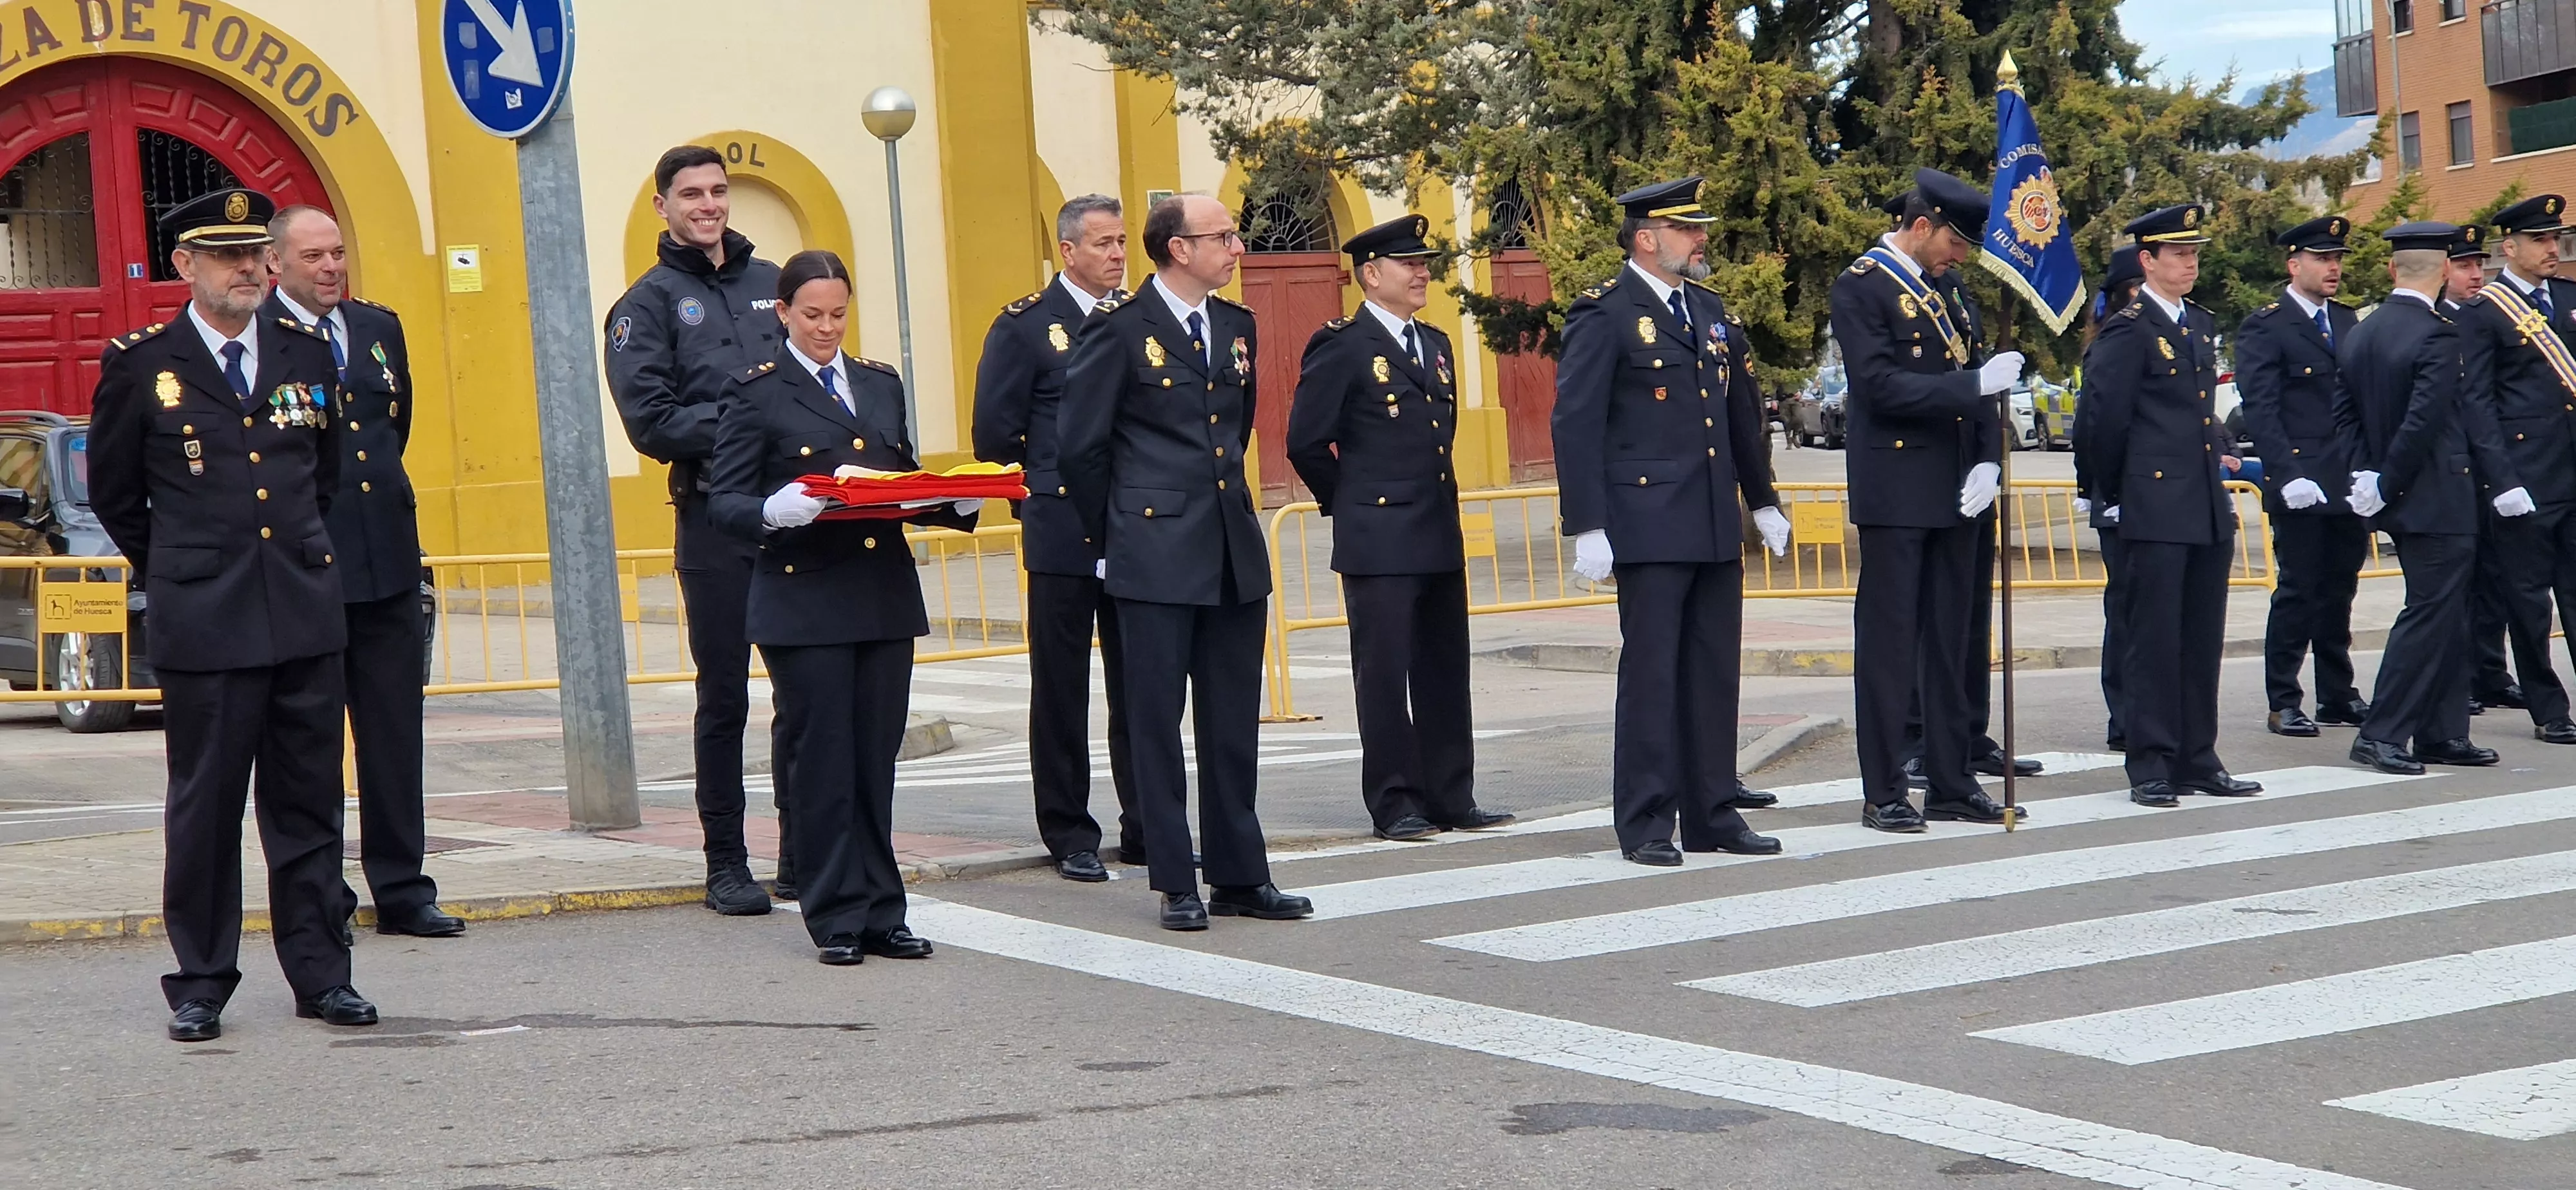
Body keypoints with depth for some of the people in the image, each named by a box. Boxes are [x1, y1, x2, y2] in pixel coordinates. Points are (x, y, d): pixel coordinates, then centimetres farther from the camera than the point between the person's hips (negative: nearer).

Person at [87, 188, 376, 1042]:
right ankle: (200, 985, 12)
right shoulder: (140, 365, -1)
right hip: (203, 624, -3)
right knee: (204, 807, 2)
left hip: (307, 614, 3)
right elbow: (113, 494, 10)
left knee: (310, 804, 7)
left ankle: (320, 973, 14)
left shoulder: (306, 355, 9)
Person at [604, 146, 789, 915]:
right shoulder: (650, 303, 1)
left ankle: (805, 856, 15)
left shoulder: (772, 284, 14)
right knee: (725, 699, 3)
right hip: (714, 521, -4)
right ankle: (726, 864, 12)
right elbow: (650, 422, -9)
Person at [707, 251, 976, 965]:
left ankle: (880, 914, 13)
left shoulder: (882, 384, 17)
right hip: (805, 603, -4)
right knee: (824, 762, -2)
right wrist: (776, 512, -25)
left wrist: (959, 502, -1)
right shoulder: (757, 393, 1)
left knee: (876, 760, 6)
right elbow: (724, 502, -5)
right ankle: (837, 919, 6)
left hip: (886, 598, 5)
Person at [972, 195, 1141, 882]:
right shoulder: (1024, 326, -2)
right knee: (1061, 690, 3)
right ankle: (1070, 837, 10)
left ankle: (1145, 829, 15)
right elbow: (995, 435, -4)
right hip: (1063, 534, -4)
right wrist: (1047, 481, 1)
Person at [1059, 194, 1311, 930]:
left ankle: (1240, 876, 16)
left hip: (1235, 554, 6)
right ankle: (1175, 885, 7)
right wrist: (1115, 536, 3)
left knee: (1235, 723, 9)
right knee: (1157, 721, 1)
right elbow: (1079, 447, -3)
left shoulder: (1237, 327, 12)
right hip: (1157, 558, -6)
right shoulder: (1120, 331, -7)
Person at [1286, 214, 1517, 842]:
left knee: (1445, 673, 10)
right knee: (1385, 676, -1)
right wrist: (1351, 502, 2)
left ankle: (1452, 797, 17)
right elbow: (1306, 443, -8)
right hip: (1379, 542, -7)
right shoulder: (1341, 348, -8)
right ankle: (1394, 805, 5)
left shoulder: (1435, 344, 15)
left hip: (1440, 537, 7)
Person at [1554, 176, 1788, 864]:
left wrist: (1763, 501, 23)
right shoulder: (1605, 316, -7)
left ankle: (1712, 815, 17)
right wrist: (1586, 527, -15)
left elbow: (1742, 413, 23)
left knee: (1716, 674, 9)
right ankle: (1644, 826, 3)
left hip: (1717, 527, 7)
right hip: (1649, 528, -7)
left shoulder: (1709, 310, 16)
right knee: (1650, 673, -4)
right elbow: (1575, 424, -10)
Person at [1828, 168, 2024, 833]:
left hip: (1954, 493, 7)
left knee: (1949, 644, 10)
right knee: (1889, 644, -2)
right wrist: (1977, 384, -20)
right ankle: (1884, 795, 3)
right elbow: (1882, 386, -18)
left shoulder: (1945, 291, 16)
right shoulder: (1861, 288, -7)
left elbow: (1971, 385, 15)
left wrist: (1987, 461, 0)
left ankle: (1950, 785, 17)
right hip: (1897, 495, -7)